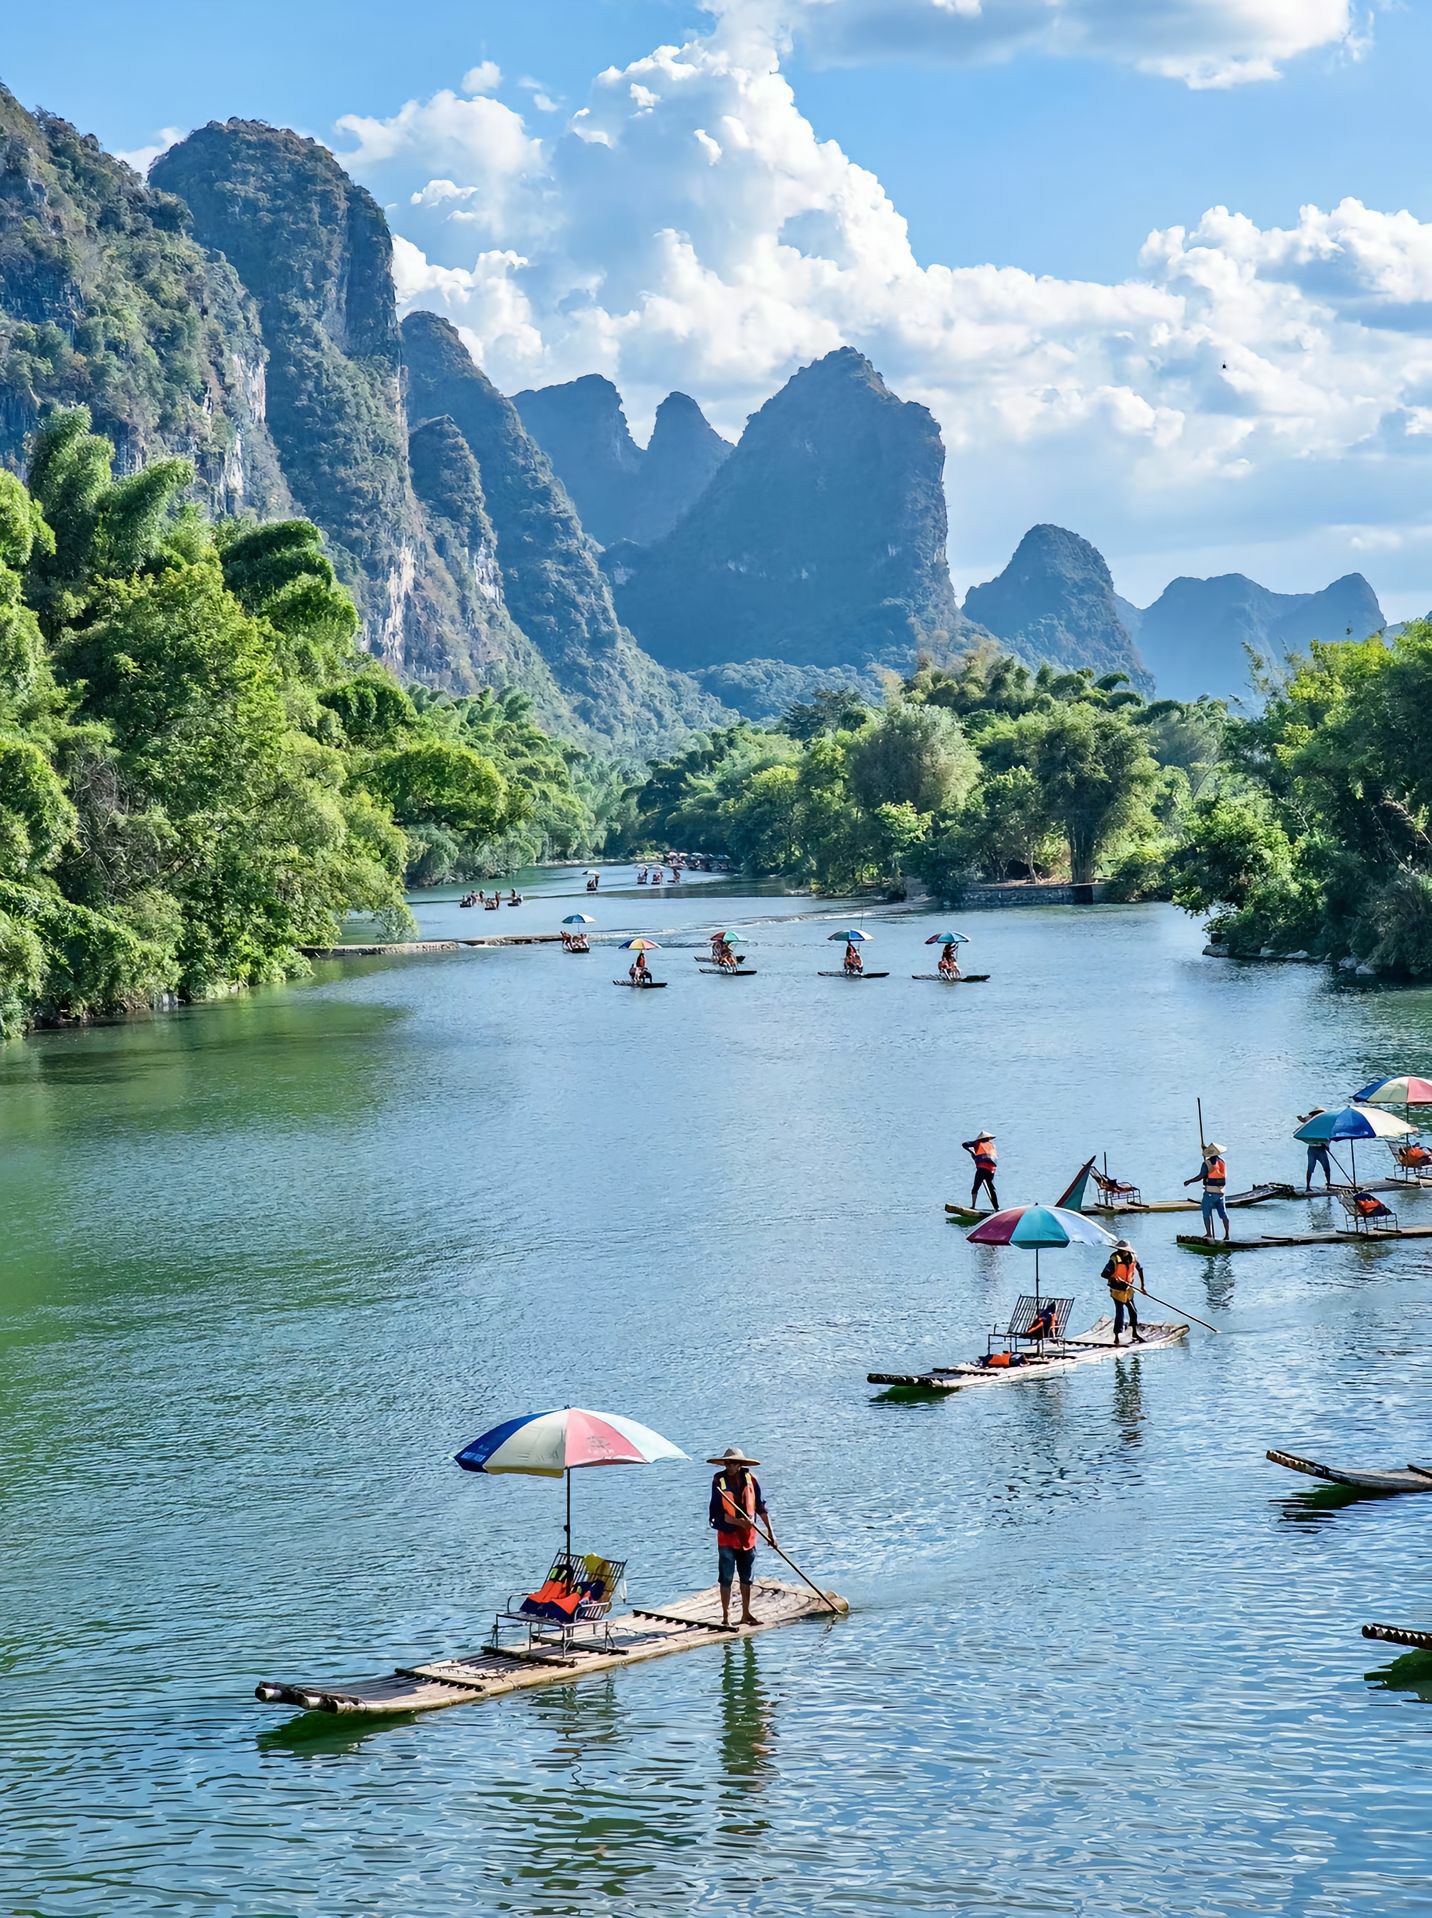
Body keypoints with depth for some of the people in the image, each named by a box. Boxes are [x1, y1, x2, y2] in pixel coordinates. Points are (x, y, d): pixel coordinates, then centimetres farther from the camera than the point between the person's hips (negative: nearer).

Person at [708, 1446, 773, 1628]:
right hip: (727, 1535, -4)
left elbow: (761, 1505, 6)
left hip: (748, 1535, 4)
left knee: (746, 1578, 14)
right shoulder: (719, 1480, -12)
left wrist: (770, 1529, 6)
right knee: (726, 1579, -1)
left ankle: (746, 1613, 26)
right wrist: (738, 1522, -27)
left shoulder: (750, 1478, -2)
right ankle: (726, 1616, 6)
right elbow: (718, 1512, -15)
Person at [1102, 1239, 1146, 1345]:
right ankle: (1117, 1337, -3)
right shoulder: (1115, 1260, -21)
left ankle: (1135, 1334, 35)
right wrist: (1114, 1278, -44)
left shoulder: (1132, 1258, -3)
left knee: (1133, 1312, 16)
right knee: (1120, 1313, -10)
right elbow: (1104, 1274, -26)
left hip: (1128, 1290, 6)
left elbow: (1140, 1269, 15)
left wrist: (1142, 1285, 17)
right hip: (1118, 1291, -6)